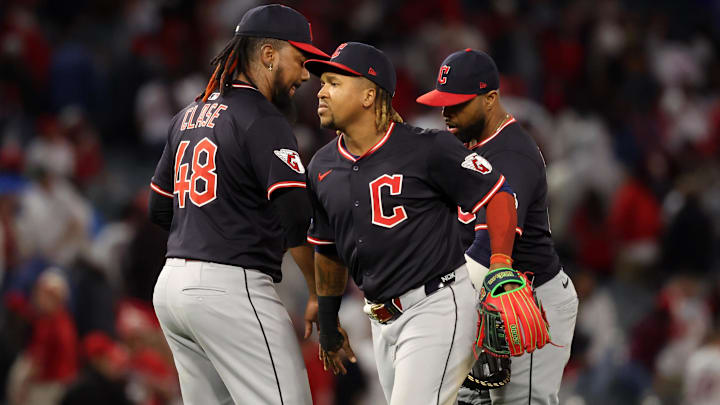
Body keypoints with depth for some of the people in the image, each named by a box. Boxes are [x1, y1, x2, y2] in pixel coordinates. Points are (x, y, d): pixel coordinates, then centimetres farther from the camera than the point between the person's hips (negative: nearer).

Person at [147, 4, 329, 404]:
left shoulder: (190, 115, 17)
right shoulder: (263, 120, -9)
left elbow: (160, 209, 23)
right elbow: (297, 217, -16)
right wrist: (319, 294, -8)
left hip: (171, 283, 9)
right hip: (232, 289, -9)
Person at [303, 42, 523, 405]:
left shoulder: (427, 149, -12)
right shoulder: (322, 168, 8)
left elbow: (497, 195, -8)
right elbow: (327, 247, 21)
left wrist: (500, 276, -18)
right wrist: (327, 321, 25)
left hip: (437, 308, -7)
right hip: (382, 318, 7)